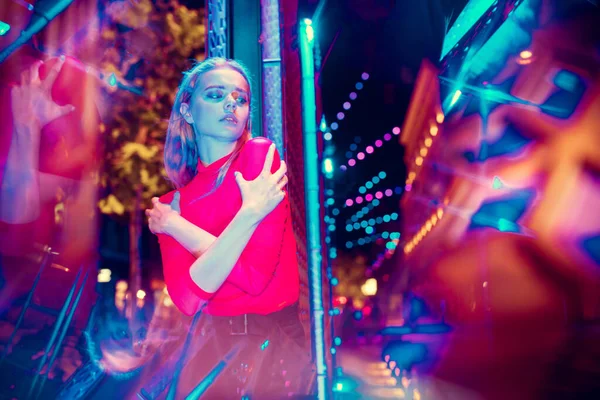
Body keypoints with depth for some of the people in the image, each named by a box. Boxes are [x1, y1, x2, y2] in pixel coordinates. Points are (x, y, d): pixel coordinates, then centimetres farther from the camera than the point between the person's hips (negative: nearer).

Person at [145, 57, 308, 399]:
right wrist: (250, 213, -23)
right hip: (213, 347, 3)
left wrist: (175, 226, -12)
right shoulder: (172, 202, 0)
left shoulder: (261, 153, -10)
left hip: (276, 342, -3)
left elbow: (255, 274, -19)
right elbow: (187, 297, -16)